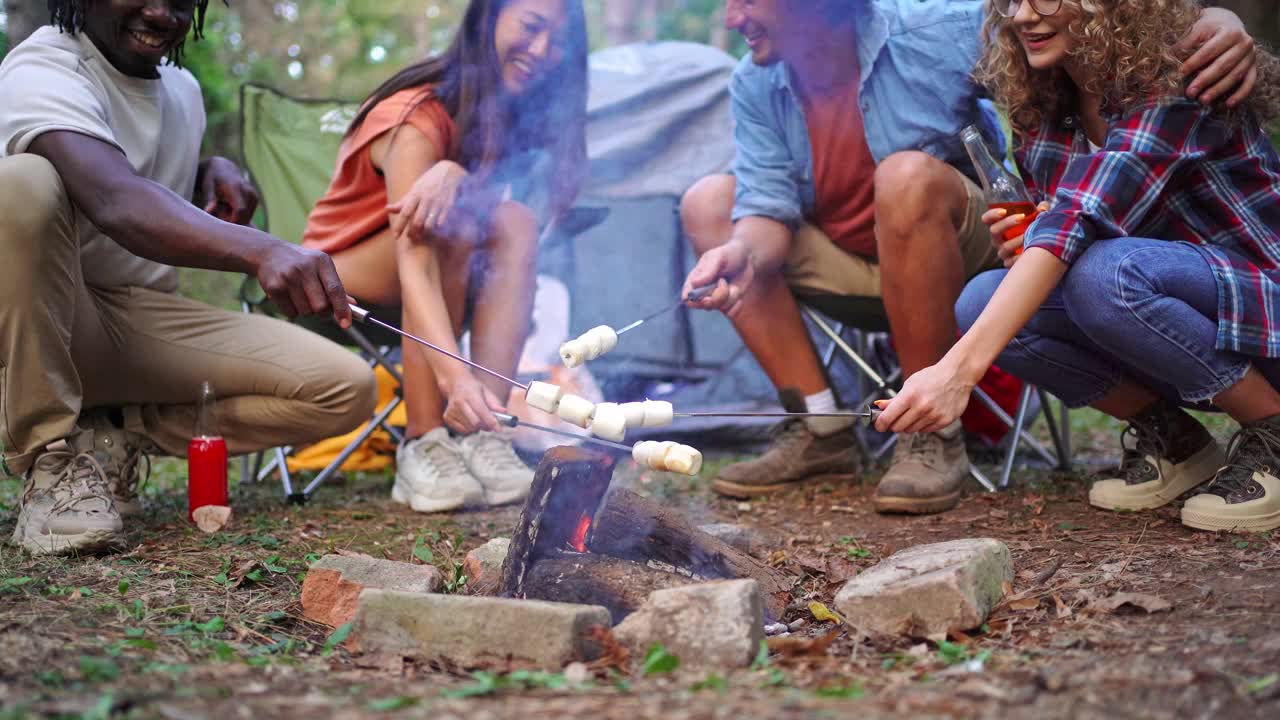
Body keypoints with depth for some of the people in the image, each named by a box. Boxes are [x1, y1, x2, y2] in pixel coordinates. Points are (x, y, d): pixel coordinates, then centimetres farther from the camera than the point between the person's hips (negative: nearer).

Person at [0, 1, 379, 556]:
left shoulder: (183, 89, 10)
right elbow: (117, 202, -37)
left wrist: (216, 171, 3)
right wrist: (259, 250, -54)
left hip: (150, 323, 6)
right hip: (48, 326, -6)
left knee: (347, 389, -12)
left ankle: (118, 434, -2)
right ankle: (48, 456, -25)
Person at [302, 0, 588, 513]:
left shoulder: (513, 113, -3)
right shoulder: (419, 117, -26)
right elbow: (413, 259, -40)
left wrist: (453, 179, -47)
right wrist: (455, 374, -55)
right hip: (341, 276, -6)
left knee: (517, 224, -24)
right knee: (446, 211, -34)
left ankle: (482, 435, -31)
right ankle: (422, 446, -34)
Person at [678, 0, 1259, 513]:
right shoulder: (755, 88, -5)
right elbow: (768, 209, -10)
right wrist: (745, 253, -34)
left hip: (966, 257, -5)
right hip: (849, 269, 6)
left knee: (908, 175, -36)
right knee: (708, 201, -9)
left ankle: (936, 435, -25)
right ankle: (821, 431, -9)